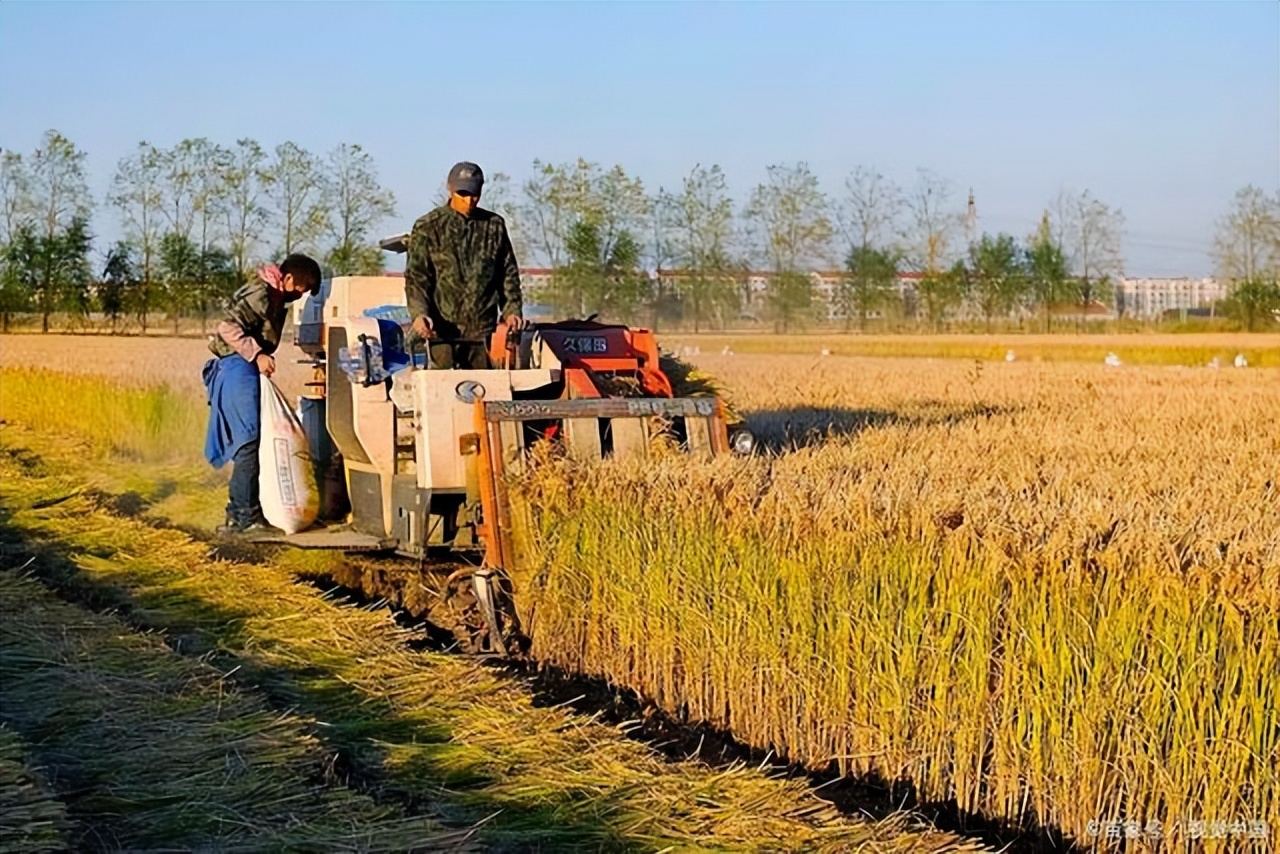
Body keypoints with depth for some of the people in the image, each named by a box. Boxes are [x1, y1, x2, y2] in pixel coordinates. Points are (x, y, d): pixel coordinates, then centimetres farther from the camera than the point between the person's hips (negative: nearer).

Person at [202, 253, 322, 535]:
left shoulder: (276, 299, 17)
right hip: (239, 370, -10)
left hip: (246, 372, 10)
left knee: (246, 444, 12)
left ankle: (237, 515, 16)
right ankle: (247, 516, -9)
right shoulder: (261, 295, -13)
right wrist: (256, 355, -27)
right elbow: (228, 326, -22)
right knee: (250, 442, -10)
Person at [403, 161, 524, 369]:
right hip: (443, 328, -3)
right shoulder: (428, 227, 3)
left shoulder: (494, 226, 12)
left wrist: (511, 310, 3)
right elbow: (416, 277, -2)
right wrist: (419, 313, -18)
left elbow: (509, 273, 17)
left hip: (483, 329, 3)